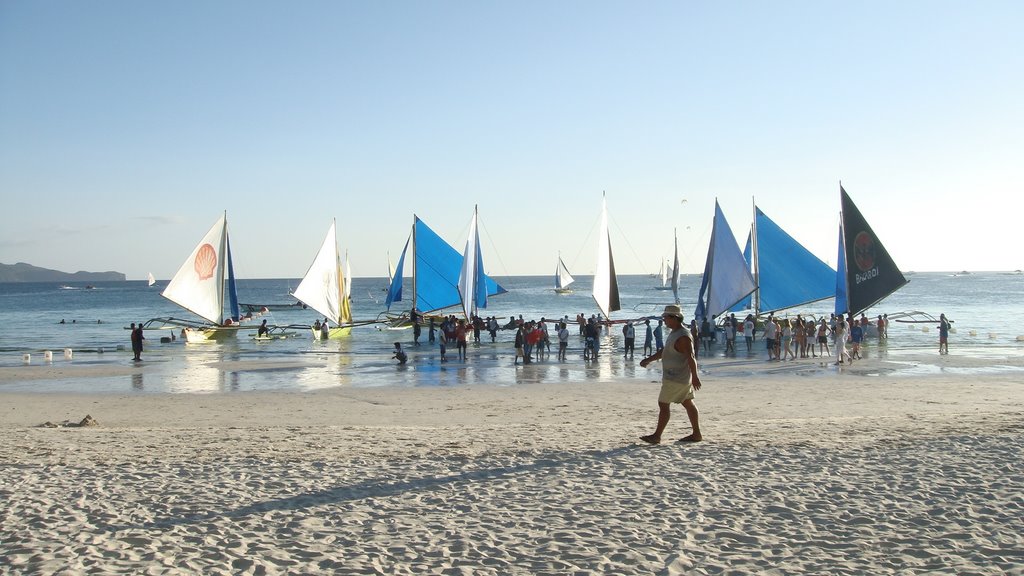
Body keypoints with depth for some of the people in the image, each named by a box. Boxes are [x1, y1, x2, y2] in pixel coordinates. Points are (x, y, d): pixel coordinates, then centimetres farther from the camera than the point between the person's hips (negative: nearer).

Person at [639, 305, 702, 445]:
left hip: (676, 379, -10)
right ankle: (696, 434, 19)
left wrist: (695, 377, -29)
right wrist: (648, 360, 17)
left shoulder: (682, 336, -21)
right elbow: (664, 351, 21)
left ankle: (657, 436, -2)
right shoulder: (674, 333, 13)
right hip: (674, 376, 10)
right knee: (688, 403, 13)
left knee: (663, 403, -6)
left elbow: (691, 357, -26)